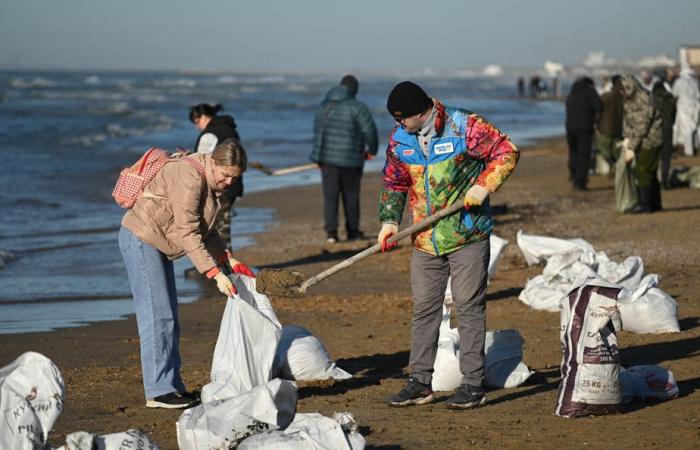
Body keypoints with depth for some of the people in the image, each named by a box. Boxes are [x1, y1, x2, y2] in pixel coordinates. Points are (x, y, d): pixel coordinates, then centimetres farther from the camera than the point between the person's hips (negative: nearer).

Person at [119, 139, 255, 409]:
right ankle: (159, 391, -12)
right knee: (157, 316, -12)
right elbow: (188, 234, -28)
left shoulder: (212, 183, 7)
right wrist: (216, 274, -30)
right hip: (141, 237, -10)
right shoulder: (189, 177, -25)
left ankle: (172, 386, 13)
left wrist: (228, 260, 5)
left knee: (168, 318, 9)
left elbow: (204, 229, 17)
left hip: (158, 244, 10)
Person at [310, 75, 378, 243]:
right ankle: (352, 231, 21)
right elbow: (369, 130, -12)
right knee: (350, 195, 11)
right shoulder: (357, 106, -9)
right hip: (350, 158, -4)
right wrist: (372, 149, 7)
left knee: (330, 195, 2)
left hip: (327, 156, 4)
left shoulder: (325, 105, 9)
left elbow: (317, 129, 17)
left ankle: (331, 232, -9)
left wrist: (320, 155, 28)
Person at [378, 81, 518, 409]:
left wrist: (484, 185, -19)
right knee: (424, 308, 8)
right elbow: (394, 182, 15)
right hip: (425, 240, 6)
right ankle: (420, 382, 15)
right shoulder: (399, 139, 5)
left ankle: (473, 384, 3)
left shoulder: (464, 127, -13)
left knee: (469, 307, -2)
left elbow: (506, 152, -8)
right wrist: (389, 219, 2)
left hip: (467, 237, -5)